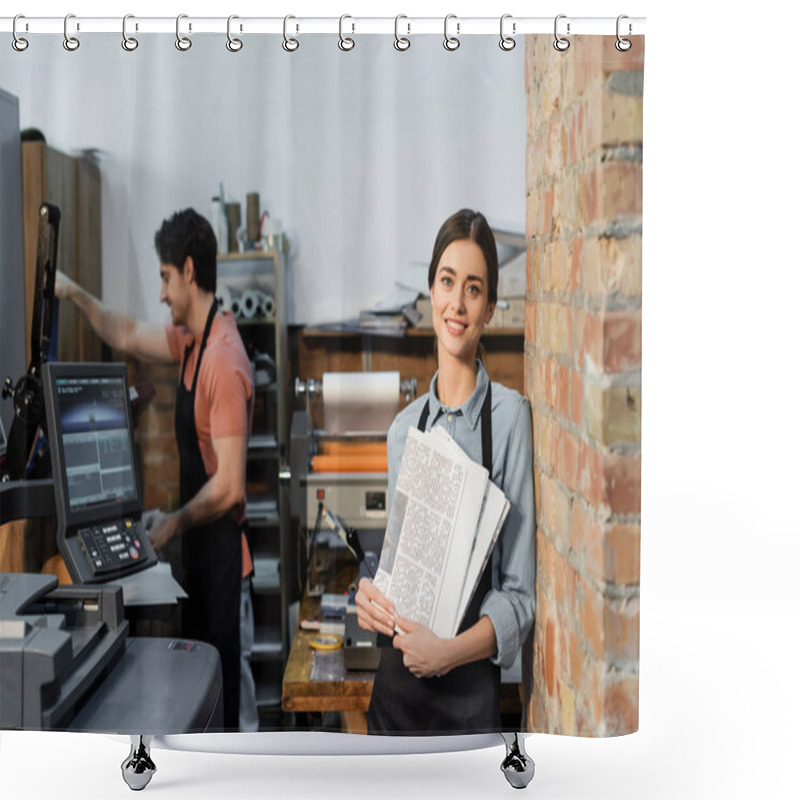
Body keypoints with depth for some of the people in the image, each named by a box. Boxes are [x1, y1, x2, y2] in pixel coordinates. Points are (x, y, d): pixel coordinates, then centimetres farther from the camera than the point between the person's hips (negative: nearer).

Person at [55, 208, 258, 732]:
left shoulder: (224, 361, -23)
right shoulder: (190, 342, 6)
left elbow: (229, 485, -24)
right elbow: (127, 337, 23)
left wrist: (174, 523, -14)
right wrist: (75, 294, 18)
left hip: (225, 557, -10)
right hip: (200, 553, 10)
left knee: (233, 702, 1)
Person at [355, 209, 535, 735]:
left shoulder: (510, 416, -8)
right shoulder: (404, 428, 6)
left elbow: (520, 595, -9)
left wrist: (450, 651, -22)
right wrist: (370, 598, -6)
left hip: (468, 697, -4)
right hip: (394, 688, 4)